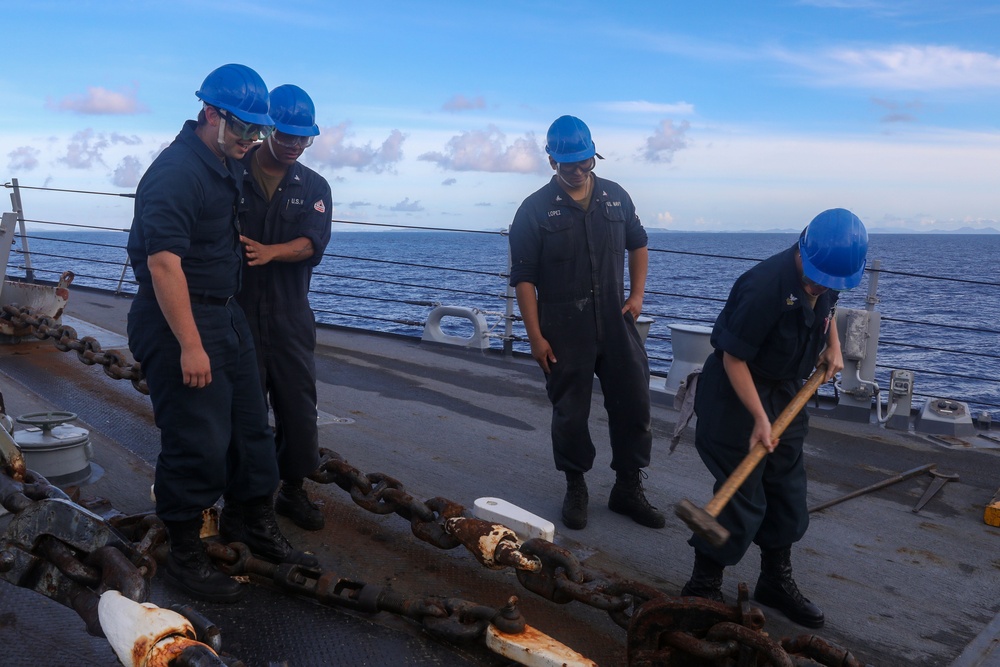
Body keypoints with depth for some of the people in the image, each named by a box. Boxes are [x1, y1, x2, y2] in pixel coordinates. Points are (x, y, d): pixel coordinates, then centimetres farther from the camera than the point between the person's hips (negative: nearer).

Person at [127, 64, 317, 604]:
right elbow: (163, 262, -25)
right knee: (198, 442, -4)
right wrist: (189, 346, -25)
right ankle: (185, 557, 13)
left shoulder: (229, 164, 10)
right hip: (177, 318, -9)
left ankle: (252, 523, 34)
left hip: (224, 312, 9)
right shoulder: (176, 171, -20)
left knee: (249, 426, 16)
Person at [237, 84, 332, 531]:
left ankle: (293, 490, 24)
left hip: (290, 318, 2)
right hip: (236, 311, -2)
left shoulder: (314, 187, 6)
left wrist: (270, 252, -26)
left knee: (299, 406, 7)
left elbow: (312, 244, -9)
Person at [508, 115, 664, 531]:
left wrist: (637, 294, 7)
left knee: (633, 406, 6)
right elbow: (523, 278, -7)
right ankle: (576, 489, 28)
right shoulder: (535, 210, -7)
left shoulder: (616, 197, 6)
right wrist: (535, 336, -11)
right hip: (564, 332, -3)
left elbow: (638, 244, 20)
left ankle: (628, 490, 23)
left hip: (616, 324, 4)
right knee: (570, 414, 8)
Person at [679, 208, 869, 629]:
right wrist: (759, 418, -24)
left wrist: (833, 345, 6)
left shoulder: (827, 277, -5)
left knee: (788, 493, 14)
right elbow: (733, 358, -24)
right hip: (736, 394, -8)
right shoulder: (765, 288, -30)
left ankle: (776, 582, 32)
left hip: (785, 393, 8)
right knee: (742, 499, -5)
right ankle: (702, 589, 12)